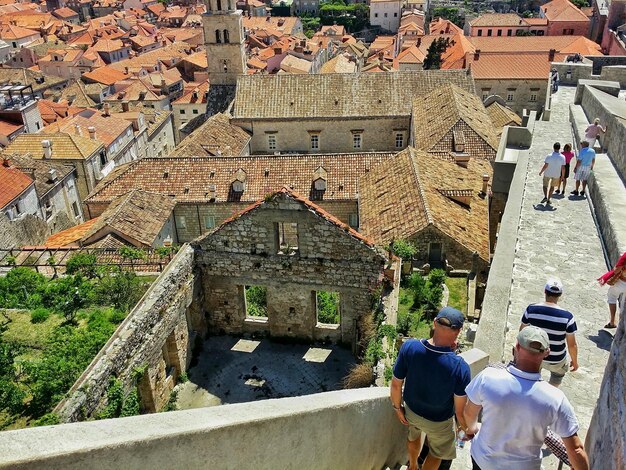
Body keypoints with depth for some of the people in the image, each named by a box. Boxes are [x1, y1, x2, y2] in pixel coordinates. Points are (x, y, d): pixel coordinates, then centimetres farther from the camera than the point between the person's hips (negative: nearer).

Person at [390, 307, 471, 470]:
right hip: (438, 422, -4)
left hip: (411, 410, 4)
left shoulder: (409, 347, -30)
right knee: (437, 452, 29)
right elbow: (460, 411, -24)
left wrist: (398, 407, 4)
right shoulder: (460, 368, -37)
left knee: (414, 435, 37)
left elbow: (396, 384, -16)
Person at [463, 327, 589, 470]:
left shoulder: (488, 378, -29)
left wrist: (472, 428, 12)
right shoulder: (555, 400, -29)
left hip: (483, 458, 0)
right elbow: (575, 450, -20)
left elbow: (469, 412, -9)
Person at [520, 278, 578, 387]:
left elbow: (522, 331, -1)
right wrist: (575, 361, 4)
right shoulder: (567, 316, -24)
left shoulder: (531, 309, -18)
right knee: (559, 372, 34)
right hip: (556, 360, -2)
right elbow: (572, 345, -14)